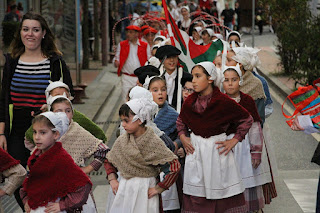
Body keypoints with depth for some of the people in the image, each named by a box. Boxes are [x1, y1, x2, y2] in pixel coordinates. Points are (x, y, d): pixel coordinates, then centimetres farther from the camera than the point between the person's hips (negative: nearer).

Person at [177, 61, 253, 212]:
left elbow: (247, 119, 0)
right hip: (195, 151, 4)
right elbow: (180, 121, 23)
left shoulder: (223, 102, -11)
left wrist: (234, 140, -4)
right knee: (196, 195, 4)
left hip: (218, 151, -3)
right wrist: (183, 137, 8)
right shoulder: (190, 102, 2)